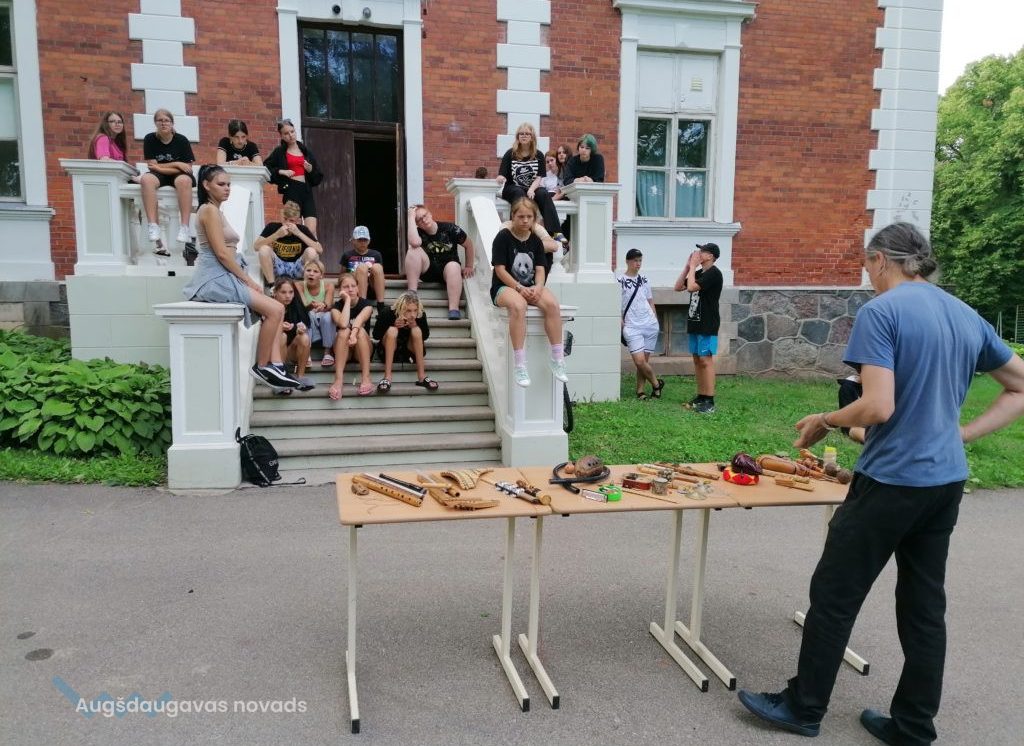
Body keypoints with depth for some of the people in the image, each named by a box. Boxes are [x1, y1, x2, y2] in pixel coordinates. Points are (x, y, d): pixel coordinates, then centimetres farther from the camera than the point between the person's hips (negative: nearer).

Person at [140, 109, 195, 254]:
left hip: (178, 175, -1)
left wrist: (162, 167, -11)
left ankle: (184, 228, -42)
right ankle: (153, 226, -40)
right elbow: (153, 166, -2)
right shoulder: (150, 139, 3)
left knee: (184, 180, -37)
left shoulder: (182, 140, 0)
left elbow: (188, 169, -4)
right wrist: (177, 164, -8)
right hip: (158, 176, 1)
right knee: (146, 179, -34)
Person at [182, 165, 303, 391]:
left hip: (224, 276, 10)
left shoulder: (216, 211, 21)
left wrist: (246, 279, 8)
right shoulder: (209, 210, -9)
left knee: (276, 309, 4)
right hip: (217, 277, -10)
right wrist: (248, 279, -11)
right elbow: (221, 253, -16)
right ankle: (262, 367, -5)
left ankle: (276, 366, -5)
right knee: (275, 309, -15)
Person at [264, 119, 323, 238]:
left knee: (312, 231, -10)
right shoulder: (279, 152, 10)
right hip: (291, 190, -2)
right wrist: (280, 171, -7)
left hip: (306, 190, 2)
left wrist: (311, 170, -2)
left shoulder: (306, 151, 17)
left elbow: (318, 177, 17)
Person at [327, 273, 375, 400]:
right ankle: (338, 379, -41)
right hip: (342, 351, 0)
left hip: (362, 351, 0)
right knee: (344, 331, -30)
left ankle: (365, 377, -37)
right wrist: (347, 300, -21)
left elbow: (359, 320, -29)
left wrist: (354, 334, -48)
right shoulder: (336, 307, -5)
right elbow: (343, 324, -28)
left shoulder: (366, 304, -6)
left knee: (361, 331, -30)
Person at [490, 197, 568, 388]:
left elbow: (540, 270, 5)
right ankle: (520, 365, -38)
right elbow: (500, 270, -10)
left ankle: (557, 358, -19)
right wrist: (520, 288, -19)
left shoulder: (535, 240, 10)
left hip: (530, 287, 5)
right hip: (505, 286, -5)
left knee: (552, 304, -27)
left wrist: (537, 287, -16)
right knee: (518, 306, -40)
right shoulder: (503, 237, -5)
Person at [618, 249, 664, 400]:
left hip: (650, 325, 4)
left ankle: (640, 390, 12)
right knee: (639, 361, -12)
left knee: (644, 360, 3)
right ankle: (656, 384, 8)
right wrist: (622, 324, -9)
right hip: (632, 327, -4)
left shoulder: (644, 280, 13)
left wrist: (656, 321, 15)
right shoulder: (620, 280, -1)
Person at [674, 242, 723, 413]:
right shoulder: (699, 273, 15)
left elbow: (691, 287, -22)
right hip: (695, 323, 9)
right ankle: (701, 397, 17)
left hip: (707, 325, -9)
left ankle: (709, 401, -8)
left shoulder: (713, 273, -12)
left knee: (705, 360, -9)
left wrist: (693, 266, -10)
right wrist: (688, 266, 7)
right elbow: (678, 287, 13)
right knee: (697, 360, 10)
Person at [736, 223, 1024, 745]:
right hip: (946, 481, 8)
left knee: (834, 595, 6)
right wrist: (964, 432, 12)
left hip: (891, 481, -7)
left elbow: (878, 407, -23)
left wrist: (824, 421, -6)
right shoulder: (966, 316, 9)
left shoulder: (880, 312, -14)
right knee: (925, 605, 15)